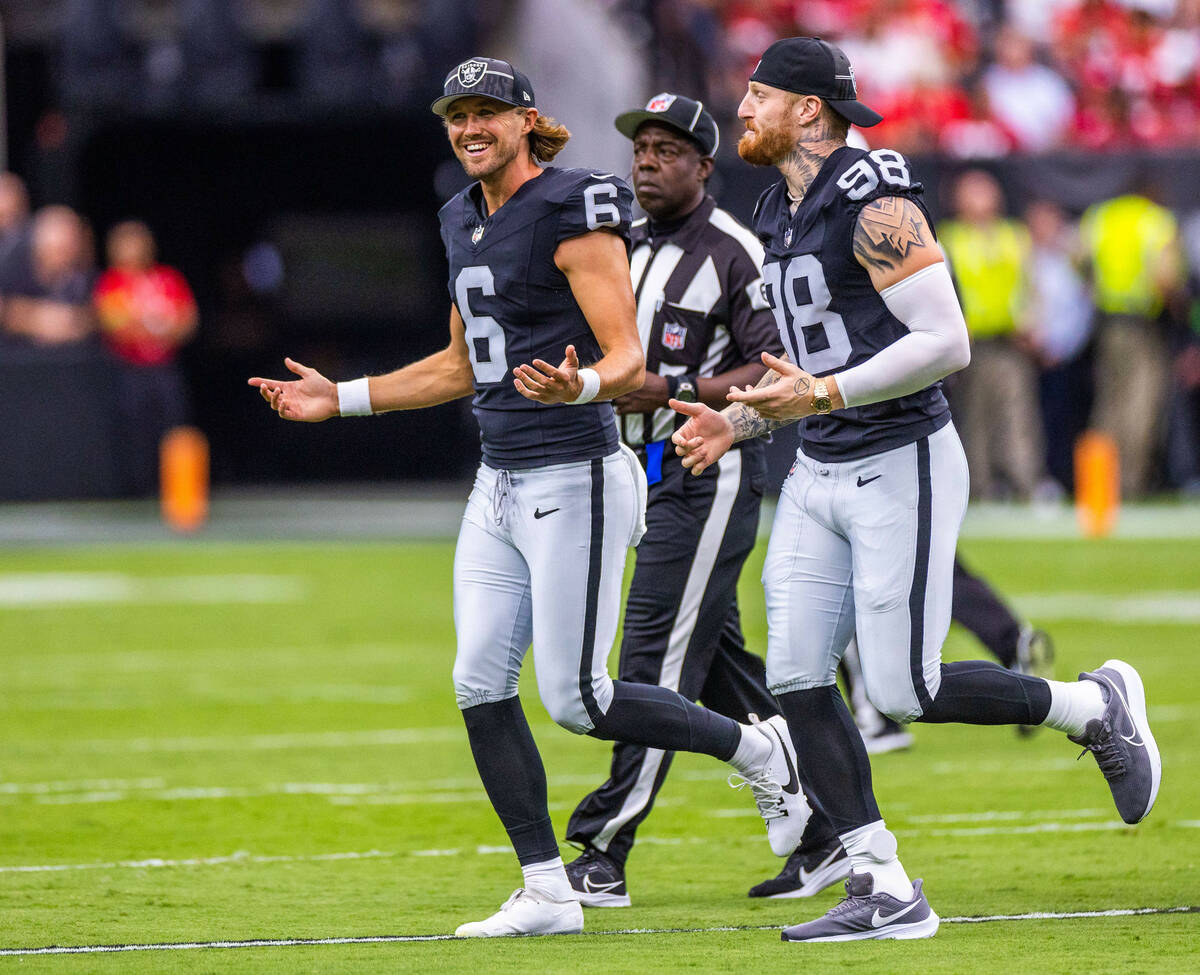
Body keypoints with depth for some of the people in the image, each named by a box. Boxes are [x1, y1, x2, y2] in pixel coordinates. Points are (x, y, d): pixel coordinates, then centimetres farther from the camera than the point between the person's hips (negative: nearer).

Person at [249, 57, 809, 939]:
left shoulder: (572, 211, -12)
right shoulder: (465, 221, 13)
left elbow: (628, 357, -17)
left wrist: (578, 386, -40)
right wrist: (339, 399, 22)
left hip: (574, 479, -8)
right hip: (500, 485, 8)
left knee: (576, 699, -8)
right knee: (481, 685, 0)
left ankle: (759, 752, 13)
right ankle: (548, 892, 6)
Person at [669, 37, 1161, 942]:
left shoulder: (875, 205, -16)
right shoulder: (784, 214, 13)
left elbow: (945, 342, -22)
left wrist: (823, 396, -24)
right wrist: (743, 420, 10)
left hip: (901, 467, -9)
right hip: (821, 475, 9)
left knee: (906, 690, -8)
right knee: (798, 679, -1)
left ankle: (1099, 707, 15)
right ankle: (885, 891, 3)